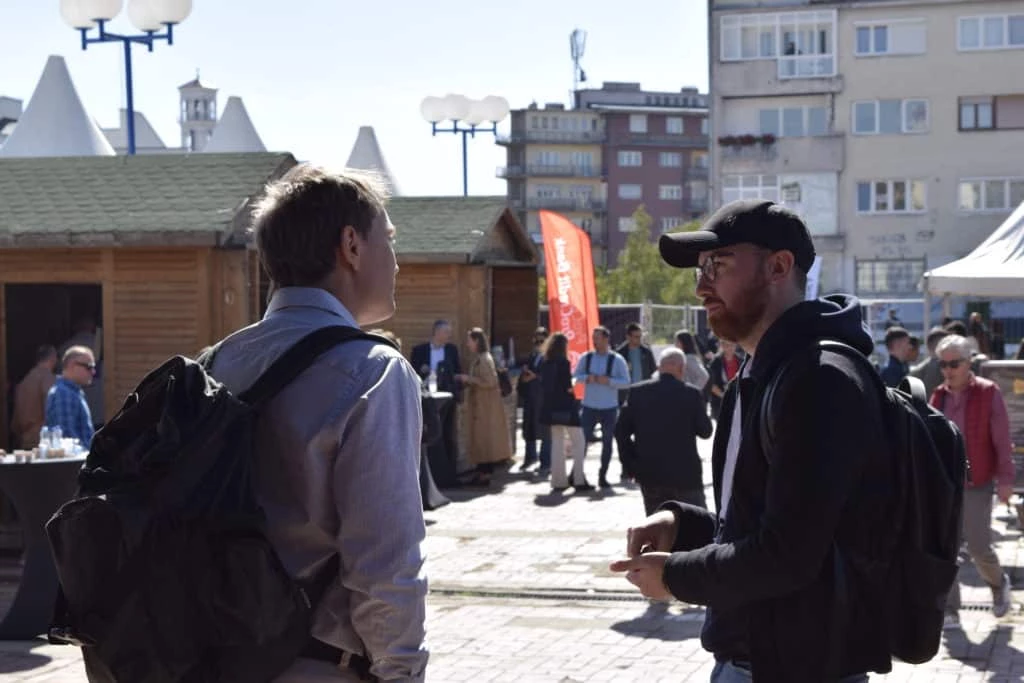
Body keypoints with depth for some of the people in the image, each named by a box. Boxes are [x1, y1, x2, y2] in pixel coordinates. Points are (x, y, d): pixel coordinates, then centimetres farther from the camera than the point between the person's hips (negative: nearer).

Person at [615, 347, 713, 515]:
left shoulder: (637, 392, -1)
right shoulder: (691, 394, -8)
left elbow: (621, 430, 1)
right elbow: (705, 431, -2)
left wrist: (632, 463, 9)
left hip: (649, 475, 3)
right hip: (684, 474, -3)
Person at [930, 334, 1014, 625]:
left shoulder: (989, 393, -7)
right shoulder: (938, 396, 6)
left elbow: (1002, 440, -7)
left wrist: (1005, 479, -9)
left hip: (977, 484, -4)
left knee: (978, 547, -1)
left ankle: (999, 584, 30)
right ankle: (949, 610, 10)